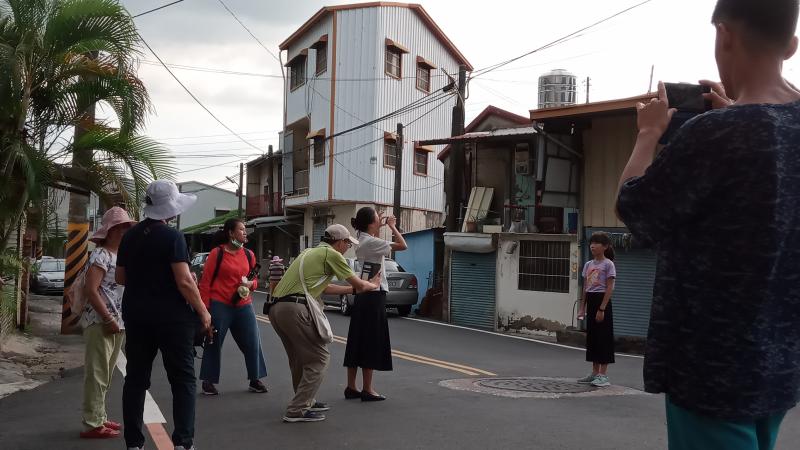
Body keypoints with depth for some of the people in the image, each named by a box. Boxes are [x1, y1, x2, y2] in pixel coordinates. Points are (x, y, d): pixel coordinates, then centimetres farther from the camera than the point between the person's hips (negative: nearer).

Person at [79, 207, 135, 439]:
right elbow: (90, 290, -20)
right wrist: (108, 319, -20)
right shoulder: (101, 256, -11)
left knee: (106, 375, 16)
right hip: (101, 323, -9)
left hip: (117, 324, 9)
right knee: (97, 374, -6)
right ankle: (93, 424, -2)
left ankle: (100, 418, 25)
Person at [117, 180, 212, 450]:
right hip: (171, 316, -6)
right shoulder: (172, 237, -13)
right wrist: (203, 311, -10)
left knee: (136, 378, 10)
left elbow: (120, 278, 14)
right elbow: (184, 281, -19)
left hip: (136, 316, 6)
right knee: (183, 379, 1)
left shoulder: (129, 237, 7)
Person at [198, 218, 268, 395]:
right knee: (214, 344, 5)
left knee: (252, 342, 5)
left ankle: (255, 380, 18)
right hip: (220, 305, -5)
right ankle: (208, 382, 18)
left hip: (244, 306, 5)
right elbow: (205, 281, -5)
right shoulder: (217, 253, -6)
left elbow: (255, 279, 18)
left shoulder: (248, 255, 9)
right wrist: (205, 307, -9)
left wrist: (250, 284, -6)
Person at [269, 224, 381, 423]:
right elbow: (359, 284, 4)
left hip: (276, 307, 9)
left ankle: (305, 402, 33)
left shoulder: (311, 252, 26)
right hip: (295, 309, -9)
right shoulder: (332, 254, 0)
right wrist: (374, 285, 25)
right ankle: (297, 411, -5)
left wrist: (353, 289, 38)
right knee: (319, 358, -2)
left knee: (300, 357, 23)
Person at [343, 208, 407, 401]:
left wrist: (379, 228, 20)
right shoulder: (372, 242, -16)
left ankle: (351, 387, 15)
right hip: (374, 295, -9)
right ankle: (367, 389, 2)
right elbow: (403, 246, -20)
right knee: (372, 342, -3)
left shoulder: (363, 240, 11)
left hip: (363, 295, 9)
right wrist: (392, 226, -8)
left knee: (357, 341, 10)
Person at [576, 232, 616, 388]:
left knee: (603, 337, -4)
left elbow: (609, 288, -13)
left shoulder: (608, 264, -8)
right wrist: (582, 308, 11)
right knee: (592, 336, 10)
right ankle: (595, 372, 18)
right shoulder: (588, 264, 11)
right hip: (591, 302, 7)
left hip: (602, 301, -7)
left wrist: (602, 309, -17)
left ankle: (603, 375, 0)